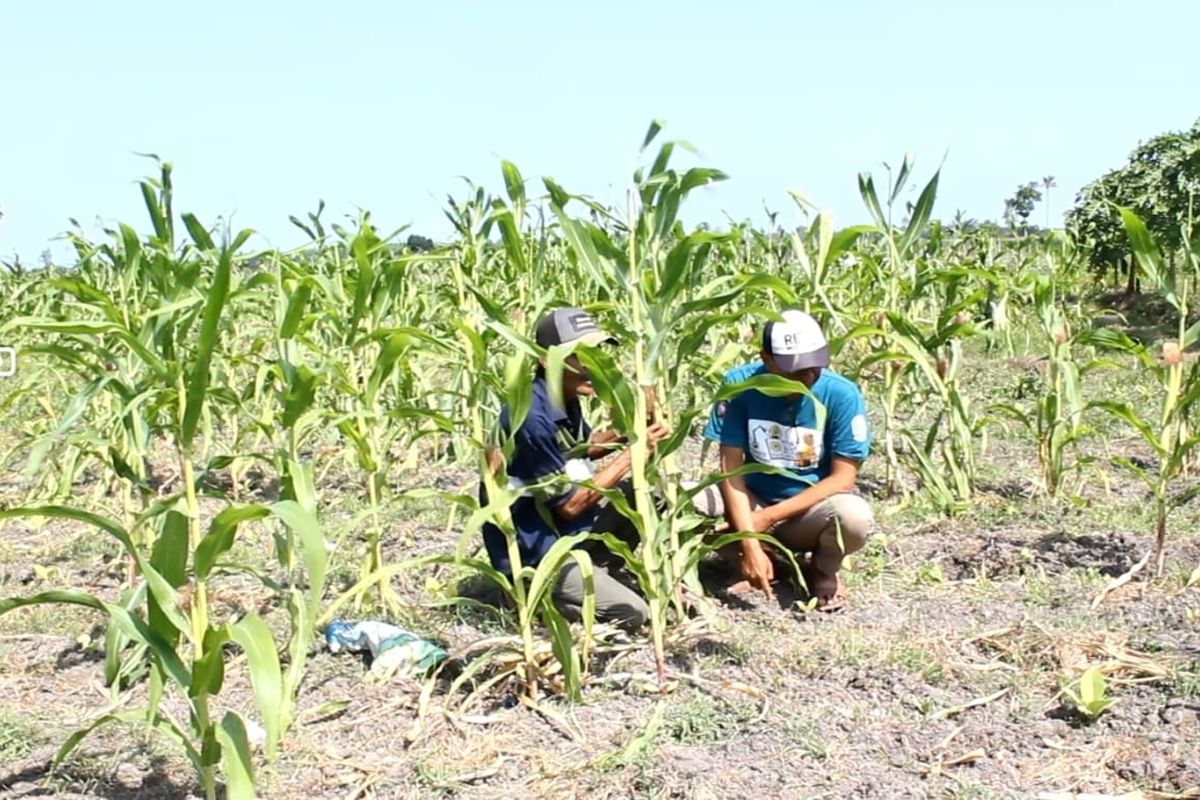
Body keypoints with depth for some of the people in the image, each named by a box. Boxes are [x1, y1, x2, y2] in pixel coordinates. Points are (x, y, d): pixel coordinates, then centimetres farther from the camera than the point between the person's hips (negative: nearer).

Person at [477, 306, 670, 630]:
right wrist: (632, 452, -17)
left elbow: (584, 448, 19)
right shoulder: (531, 417, -29)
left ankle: (596, 574, 10)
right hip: (533, 552, -9)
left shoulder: (564, 400, -2)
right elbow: (569, 504, -22)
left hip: (567, 531, 9)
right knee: (633, 613, -12)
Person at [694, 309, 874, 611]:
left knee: (855, 517, -36)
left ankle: (824, 571, 2)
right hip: (752, 500, 1)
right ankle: (765, 559, -1)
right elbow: (731, 470, -15)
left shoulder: (842, 394, -17)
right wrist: (750, 546, -26)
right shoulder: (740, 384, -16)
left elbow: (843, 478, -15)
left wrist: (768, 518, -22)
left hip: (811, 509, -1)